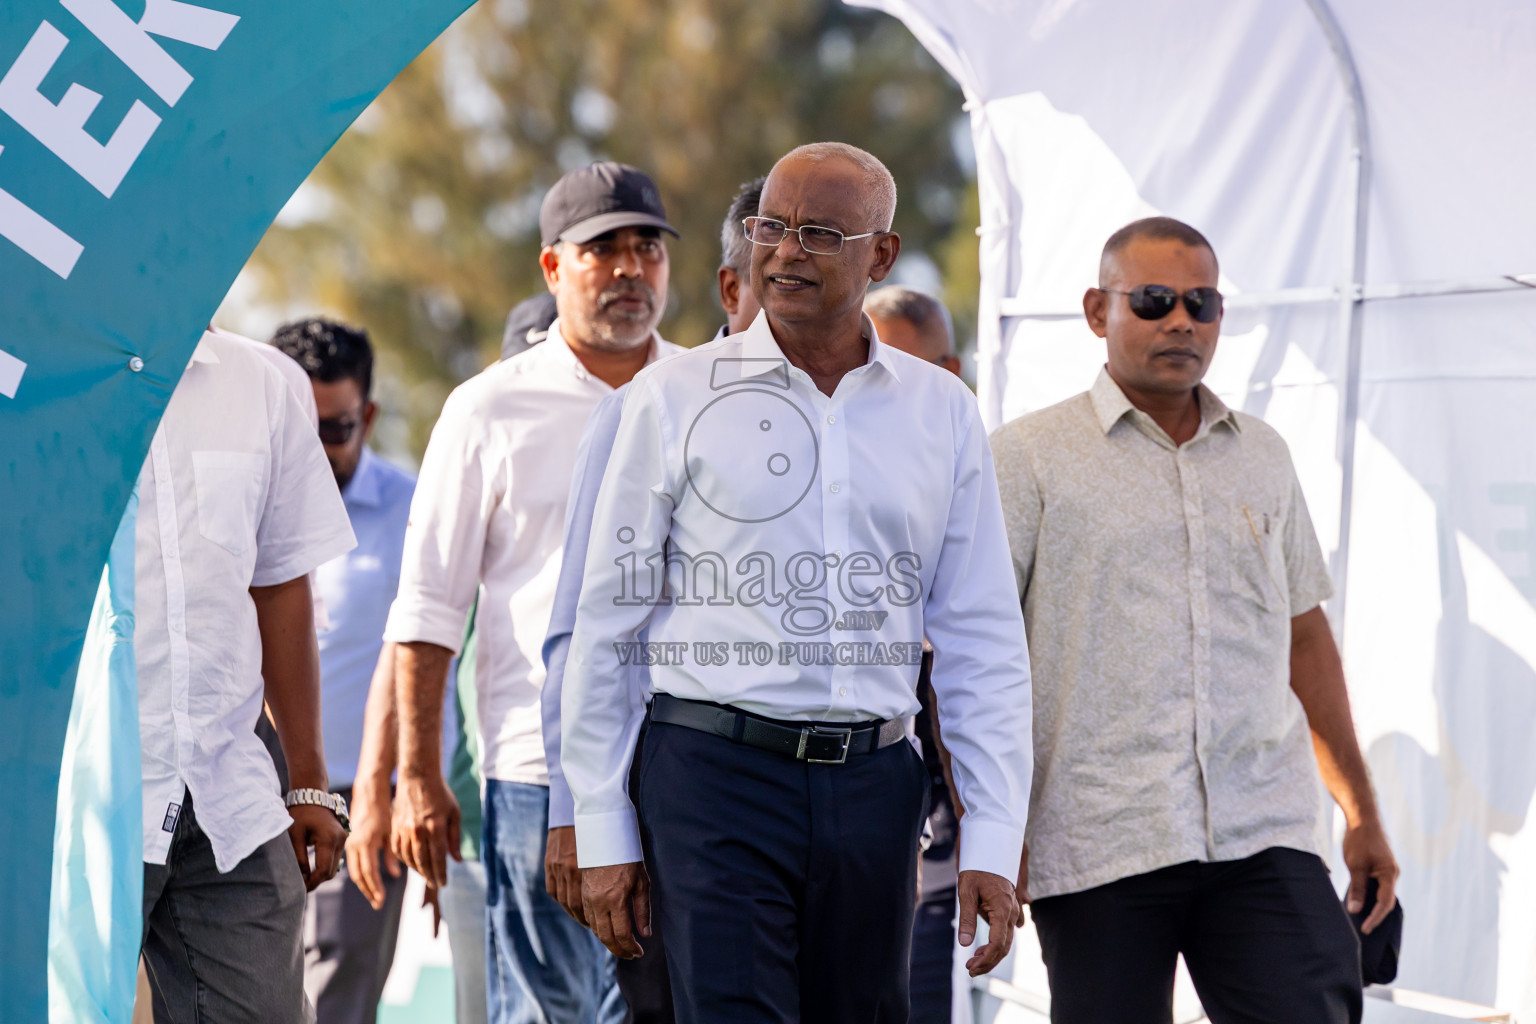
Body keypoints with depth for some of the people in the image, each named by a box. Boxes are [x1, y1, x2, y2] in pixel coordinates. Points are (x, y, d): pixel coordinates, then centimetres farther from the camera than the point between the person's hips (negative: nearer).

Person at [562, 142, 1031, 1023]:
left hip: (874, 784, 3)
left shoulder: (942, 412, 10)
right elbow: (608, 621, 5)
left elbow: (984, 643, 11)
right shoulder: (677, 398, 3)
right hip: (717, 774, -3)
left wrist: (993, 844, 4)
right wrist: (602, 832, 1)